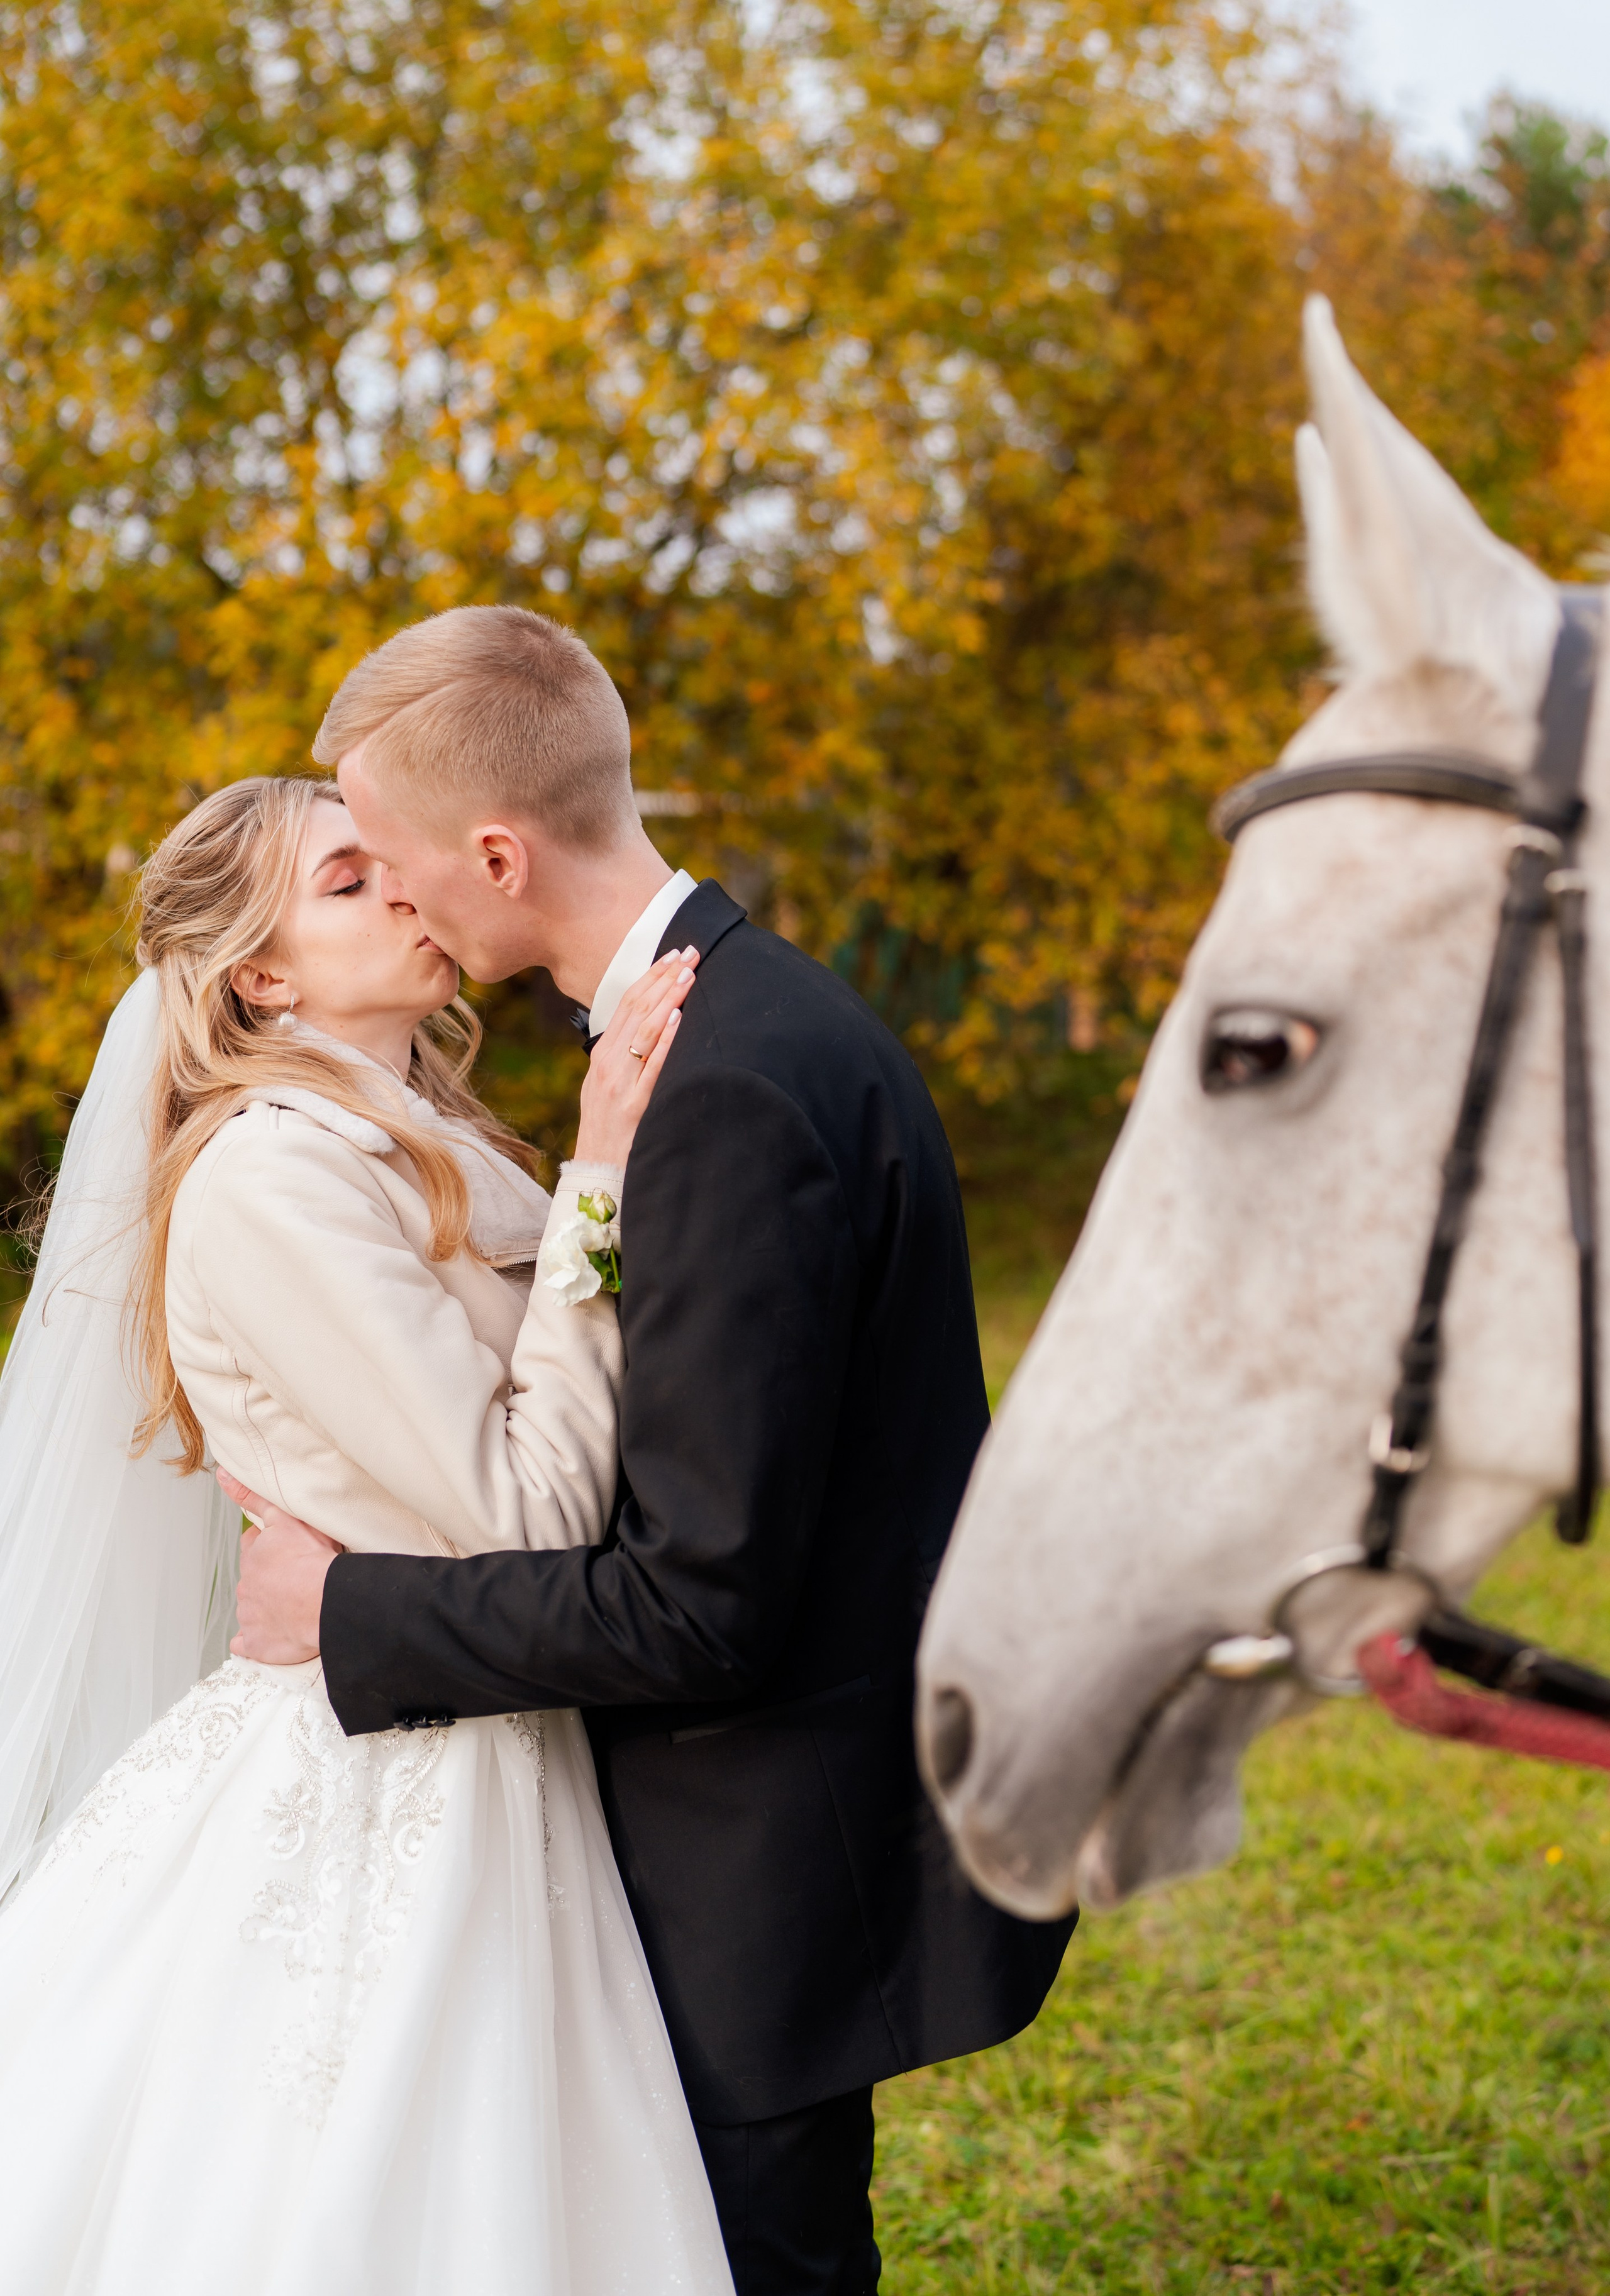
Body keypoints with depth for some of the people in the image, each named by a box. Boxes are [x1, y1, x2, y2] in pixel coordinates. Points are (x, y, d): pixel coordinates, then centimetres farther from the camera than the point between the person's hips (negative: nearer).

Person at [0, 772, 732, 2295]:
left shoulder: (432, 1155, 12)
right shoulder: (270, 1172, -17)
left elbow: (556, 1460, 6)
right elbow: (520, 1511, -19)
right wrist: (600, 1190, -16)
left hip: (488, 1773, 8)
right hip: (362, 1809, -8)